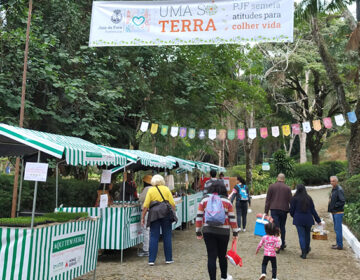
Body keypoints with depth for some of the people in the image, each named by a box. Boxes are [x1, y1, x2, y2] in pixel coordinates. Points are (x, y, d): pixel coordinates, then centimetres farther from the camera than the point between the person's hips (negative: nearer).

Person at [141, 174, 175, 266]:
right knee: (167, 237, 9)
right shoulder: (166, 189, 5)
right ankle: (168, 259, 15)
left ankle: (151, 260, 4)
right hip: (166, 214, 0)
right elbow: (172, 204, 1)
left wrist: (143, 217, 4)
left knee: (153, 237, 5)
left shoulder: (150, 190, 3)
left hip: (154, 215, 0)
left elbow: (145, 206, -2)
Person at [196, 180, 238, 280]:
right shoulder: (227, 201, 4)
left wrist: (198, 232, 8)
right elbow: (232, 218, 3)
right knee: (222, 255, 17)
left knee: (211, 256, 4)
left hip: (208, 231, 0)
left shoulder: (204, 200, 4)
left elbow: (199, 217, 3)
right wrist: (235, 232, 10)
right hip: (223, 232, 0)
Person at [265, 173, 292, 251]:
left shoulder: (271, 186, 0)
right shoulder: (287, 188, 2)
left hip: (274, 210, -1)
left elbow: (267, 200, -1)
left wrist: (266, 211, 3)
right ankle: (282, 244, 27)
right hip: (284, 210, 2)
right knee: (282, 227, 17)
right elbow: (290, 201, 2)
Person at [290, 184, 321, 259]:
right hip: (308, 219, 3)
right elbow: (313, 210, 3)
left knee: (301, 236, 0)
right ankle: (307, 249, 37)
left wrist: (294, 216, 19)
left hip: (298, 220, -3)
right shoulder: (309, 198, 1)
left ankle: (304, 253, -5)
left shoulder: (295, 198, -7)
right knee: (307, 234, 19)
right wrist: (318, 220, 11)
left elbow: (291, 210, -2)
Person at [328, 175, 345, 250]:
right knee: (336, 229, 15)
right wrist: (330, 208, 10)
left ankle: (339, 245, 2)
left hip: (338, 212, -10)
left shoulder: (339, 190, -16)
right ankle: (338, 244, 24)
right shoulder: (333, 189, 13)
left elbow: (342, 202, -21)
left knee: (338, 229, -4)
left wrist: (335, 206, -18)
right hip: (334, 212, 10)